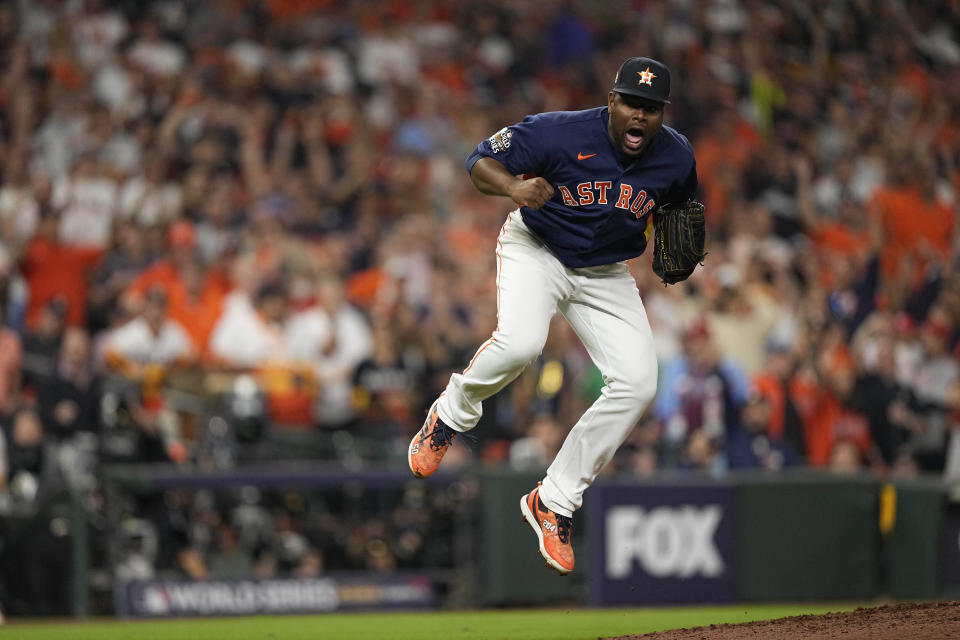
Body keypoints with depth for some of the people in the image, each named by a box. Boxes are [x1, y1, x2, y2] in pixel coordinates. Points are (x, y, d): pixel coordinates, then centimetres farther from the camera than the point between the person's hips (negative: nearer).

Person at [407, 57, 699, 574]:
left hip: (607, 274, 4)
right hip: (536, 253, -4)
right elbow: (481, 162, -16)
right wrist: (513, 186, -38)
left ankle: (554, 502, -1)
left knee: (637, 383, -13)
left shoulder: (677, 158, -11)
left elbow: (680, 204, 13)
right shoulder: (560, 133, -24)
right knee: (519, 344, -34)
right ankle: (450, 416, -1)